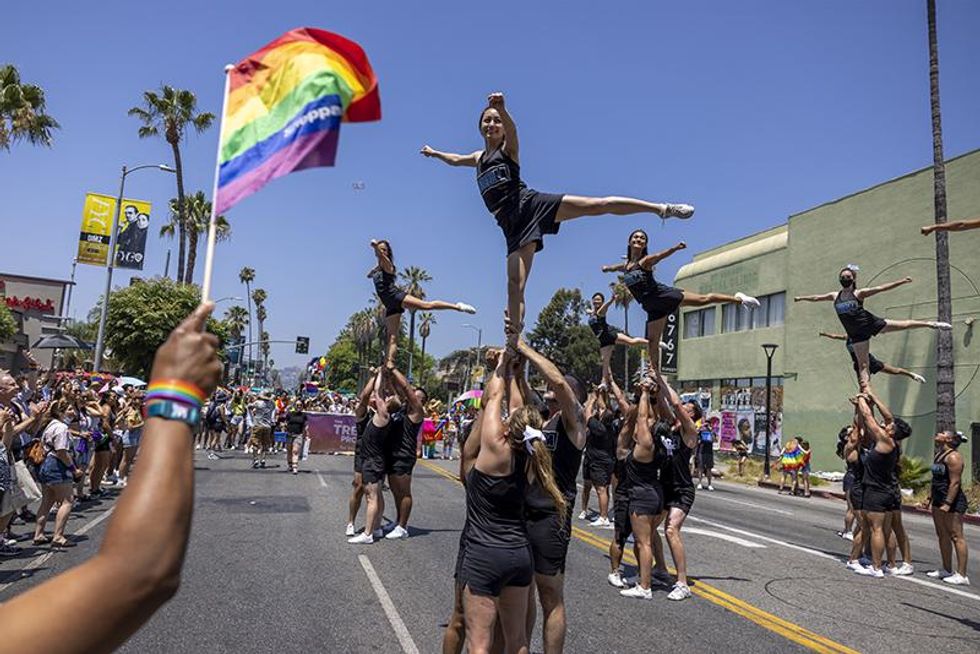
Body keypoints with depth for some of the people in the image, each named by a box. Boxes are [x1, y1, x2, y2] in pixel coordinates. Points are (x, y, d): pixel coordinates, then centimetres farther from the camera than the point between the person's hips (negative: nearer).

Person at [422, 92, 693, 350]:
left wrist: (501, 109, -36)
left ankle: (661, 208, -20)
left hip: (530, 203, -4)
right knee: (514, 284, -8)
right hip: (513, 226, 4)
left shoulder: (508, 148, 11)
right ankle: (515, 338, -3)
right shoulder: (479, 158, 27)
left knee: (596, 205, -21)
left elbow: (512, 127, -14)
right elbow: (455, 159, 49)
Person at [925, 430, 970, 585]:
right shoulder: (938, 455, 14)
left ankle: (962, 575, -2)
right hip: (939, 500, 10)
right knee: (942, 536, 14)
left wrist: (948, 503, -24)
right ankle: (946, 570, 23)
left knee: (956, 537, -6)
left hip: (953, 501, -10)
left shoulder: (953, 457, -15)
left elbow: (955, 482, -21)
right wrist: (929, 497, 18)